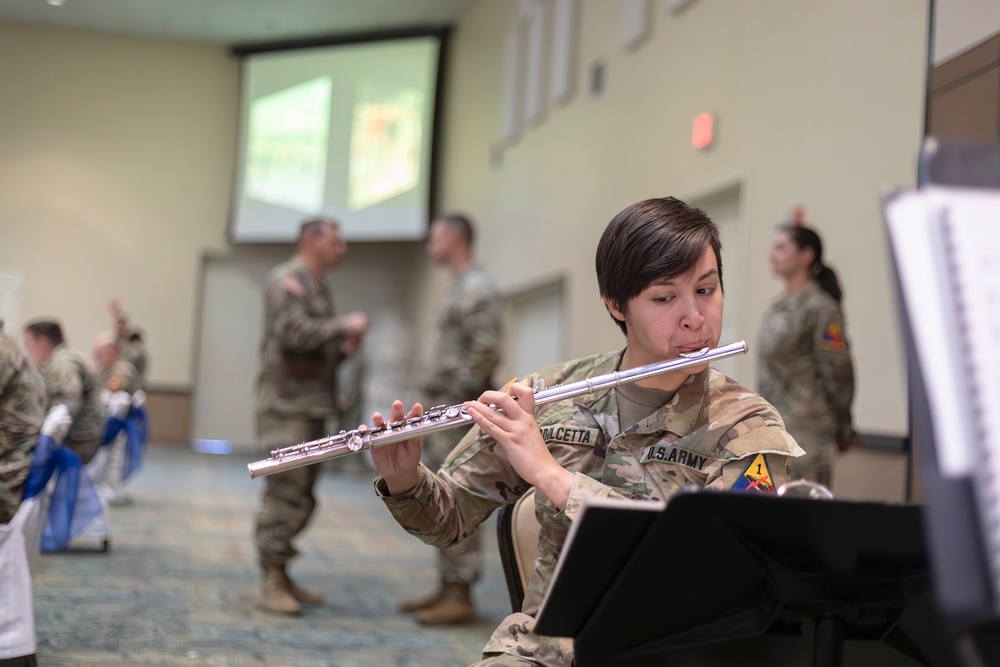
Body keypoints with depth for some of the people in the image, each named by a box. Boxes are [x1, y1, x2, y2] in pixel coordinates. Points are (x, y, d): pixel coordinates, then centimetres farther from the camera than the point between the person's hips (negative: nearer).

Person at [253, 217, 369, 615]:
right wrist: (344, 325, -12)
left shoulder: (318, 287, 23)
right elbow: (294, 332, -21)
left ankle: (281, 575, 17)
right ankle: (271, 583, -7)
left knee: (301, 495, 10)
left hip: (312, 404, 9)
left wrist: (343, 348, 8)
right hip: (287, 402, -9)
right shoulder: (287, 280, -6)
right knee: (286, 490, -11)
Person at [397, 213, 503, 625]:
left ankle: (460, 596, -4)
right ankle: (446, 588, 21)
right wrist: (437, 402, 17)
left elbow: (486, 352, -20)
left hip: (459, 409, -10)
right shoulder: (458, 288, 19)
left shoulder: (478, 289, -12)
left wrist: (462, 399, -19)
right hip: (443, 407, 11)